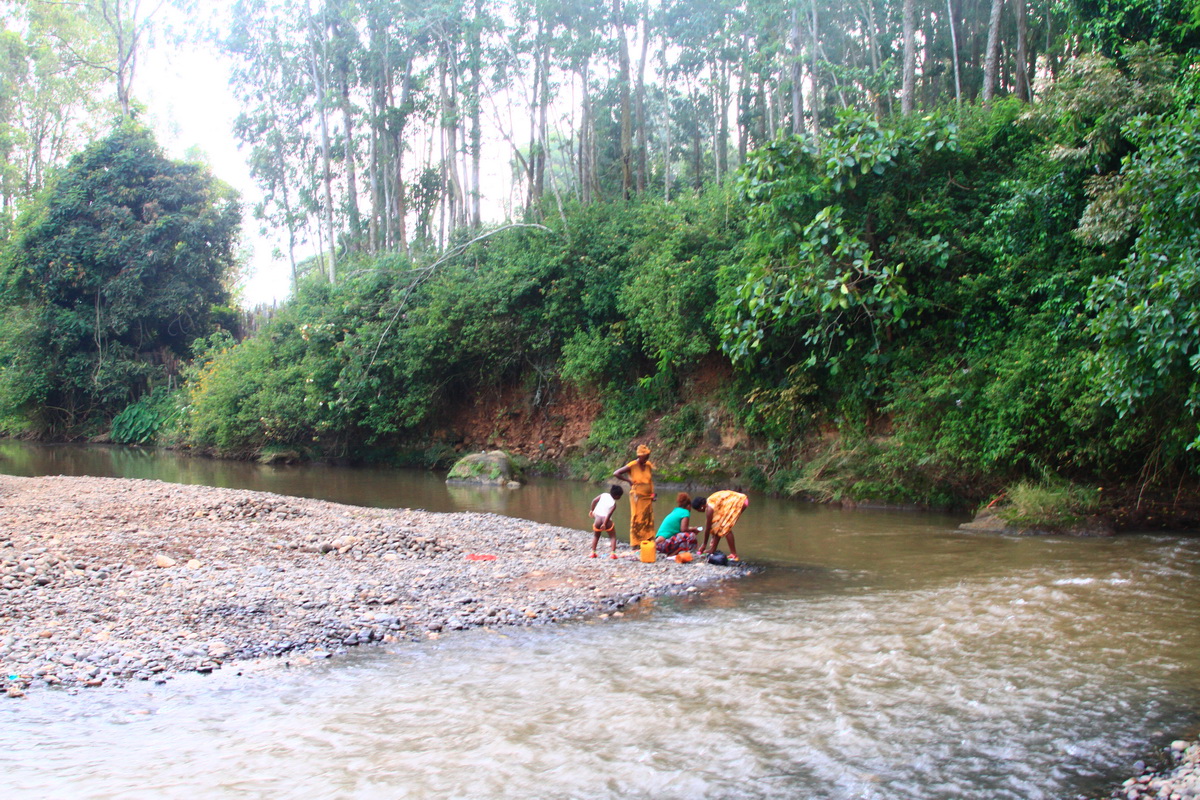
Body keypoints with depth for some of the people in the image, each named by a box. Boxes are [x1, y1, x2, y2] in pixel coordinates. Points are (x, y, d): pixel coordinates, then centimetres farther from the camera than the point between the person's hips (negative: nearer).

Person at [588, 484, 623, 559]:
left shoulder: (604, 495, 4)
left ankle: (593, 553, 17)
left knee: (595, 536, 23)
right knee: (612, 536, 12)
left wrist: (592, 510, 17)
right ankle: (613, 553, 0)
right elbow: (609, 514, -16)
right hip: (606, 520, -4)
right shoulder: (614, 504, -6)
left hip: (597, 518, 4)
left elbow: (594, 500, 2)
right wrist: (604, 524, -19)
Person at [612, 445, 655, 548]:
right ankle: (636, 543, 3)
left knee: (648, 520, 7)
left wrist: (652, 493, 6)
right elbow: (616, 474, -15)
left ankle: (648, 542, 14)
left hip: (648, 497, 5)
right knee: (637, 520, -2)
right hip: (637, 496, -5)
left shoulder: (649, 465, 4)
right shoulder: (632, 466, -12)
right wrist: (629, 480, -12)